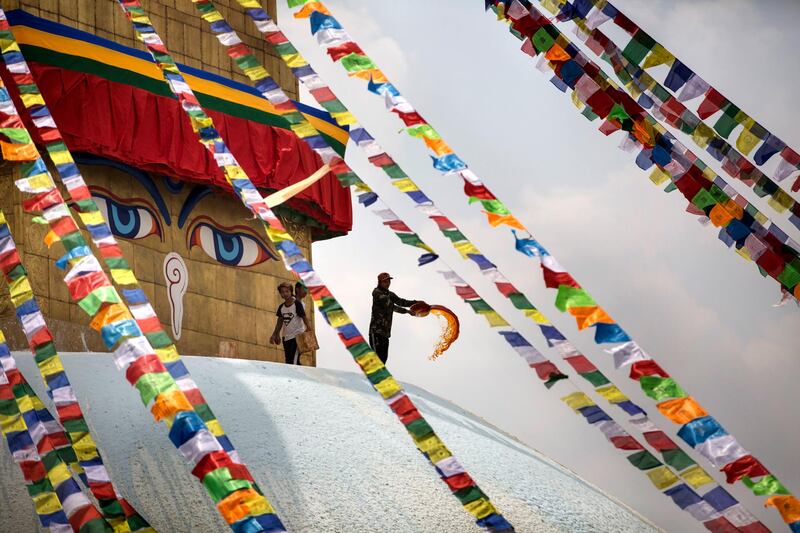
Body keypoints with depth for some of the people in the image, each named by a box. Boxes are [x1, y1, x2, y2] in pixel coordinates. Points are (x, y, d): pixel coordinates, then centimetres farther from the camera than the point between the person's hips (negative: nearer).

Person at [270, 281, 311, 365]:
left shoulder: (297, 304, -9)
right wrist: (275, 334, 15)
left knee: (293, 361, -16)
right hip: (286, 337, 7)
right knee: (288, 361, 10)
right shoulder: (281, 307, 7)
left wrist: (309, 329, -22)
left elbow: (304, 317, -11)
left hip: (297, 336, -7)